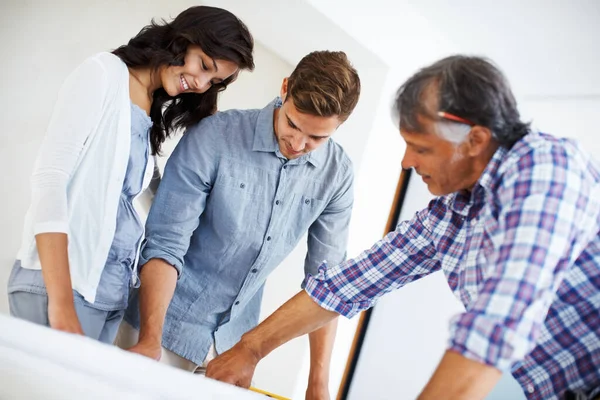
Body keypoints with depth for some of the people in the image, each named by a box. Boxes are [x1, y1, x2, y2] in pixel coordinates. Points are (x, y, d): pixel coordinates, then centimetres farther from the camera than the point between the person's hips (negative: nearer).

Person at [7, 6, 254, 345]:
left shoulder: (156, 115, 17)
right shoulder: (103, 73, -4)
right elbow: (50, 176, -14)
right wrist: (61, 302, -22)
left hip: (114, 290, 7)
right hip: (60, 281, -7)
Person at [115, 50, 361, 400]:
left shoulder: (337, 174, -7)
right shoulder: (213, 138, -18)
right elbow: (166, 244, -18)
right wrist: (149, 341, -26)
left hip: (237, 342, 3)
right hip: (170, 327, -3)